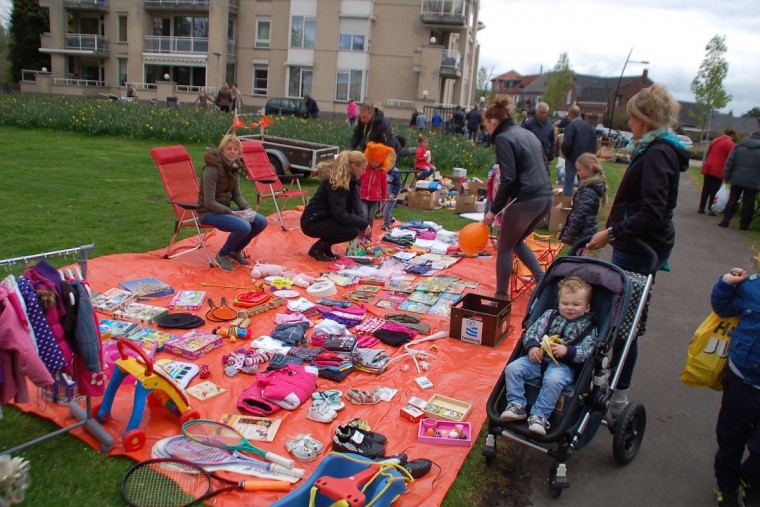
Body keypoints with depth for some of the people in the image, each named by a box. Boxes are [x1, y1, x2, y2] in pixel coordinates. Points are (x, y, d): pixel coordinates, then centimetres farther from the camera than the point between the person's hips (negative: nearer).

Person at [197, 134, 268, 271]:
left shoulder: (234, 166, 4)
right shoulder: (212, 169, -21)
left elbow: (236, 194, 10)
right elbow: (209, 201, -22)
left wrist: (247, 209, -8)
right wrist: (232, 213, -25)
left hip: (225, 208, 8)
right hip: (209, 212, -8)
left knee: (261, 222, -4)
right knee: (244, 226, -30)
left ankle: (236, 251, 15)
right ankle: (222, 256, -4)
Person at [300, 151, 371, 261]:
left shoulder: (350, 181, 5)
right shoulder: (335, 183, -23)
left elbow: (356, 205, 1)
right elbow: (341, 215, -30)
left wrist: (363, 224, -14)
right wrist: (364, 224, -23)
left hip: (326, 218, 9)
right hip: (313, 222, -9)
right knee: (353, 230, -24)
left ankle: (325, 247, 7)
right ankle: (317, 248, -7)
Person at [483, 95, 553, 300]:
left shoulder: (503, 138, -7)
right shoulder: (527, 134, 18)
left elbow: (508, 179, -16)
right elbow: (540, 168, 19)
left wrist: (494, 209, -9)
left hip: (525, 199, -8)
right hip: (545, 197, 8)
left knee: (504, 247, 9)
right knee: (516, 241, 26)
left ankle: (502, 296, 16)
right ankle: (542, 280, 18)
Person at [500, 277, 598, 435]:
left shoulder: (589, 328, 7)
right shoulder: (550, 315, 15)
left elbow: (585, 352, -4)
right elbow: (532, 331, 8)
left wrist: (567, 351, -21)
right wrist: (532, 346, -12)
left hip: (563, 365, -3)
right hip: (538, 358, 4)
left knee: (553, 379, -36)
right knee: (512, 368, -18)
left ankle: (539, 416, -25)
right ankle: (516, 405, -9)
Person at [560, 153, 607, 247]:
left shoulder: (588, 190, -21)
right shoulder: (594, 186, 10)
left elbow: (580, 216, -23)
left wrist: (568, 234, -16)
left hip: (582, 233, -10)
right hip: (587, 230, 10)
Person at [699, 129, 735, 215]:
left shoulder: (714, 140, 16)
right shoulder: (729, 143, -6)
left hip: (708, 168, 6)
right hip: (718, 170, -6)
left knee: (705, 189, 10)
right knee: (714, 190, -1)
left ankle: (701, 207, 13)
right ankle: (710, 209, -2)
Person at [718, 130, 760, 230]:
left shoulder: (739, 146, 4)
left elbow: (729, 162, 0)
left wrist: (726, 176, 3)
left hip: (737, 180, 2)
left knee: (732, 200, 9)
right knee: (748, 203, 5)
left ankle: (725, 220, 6)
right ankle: (744, 224, 8)